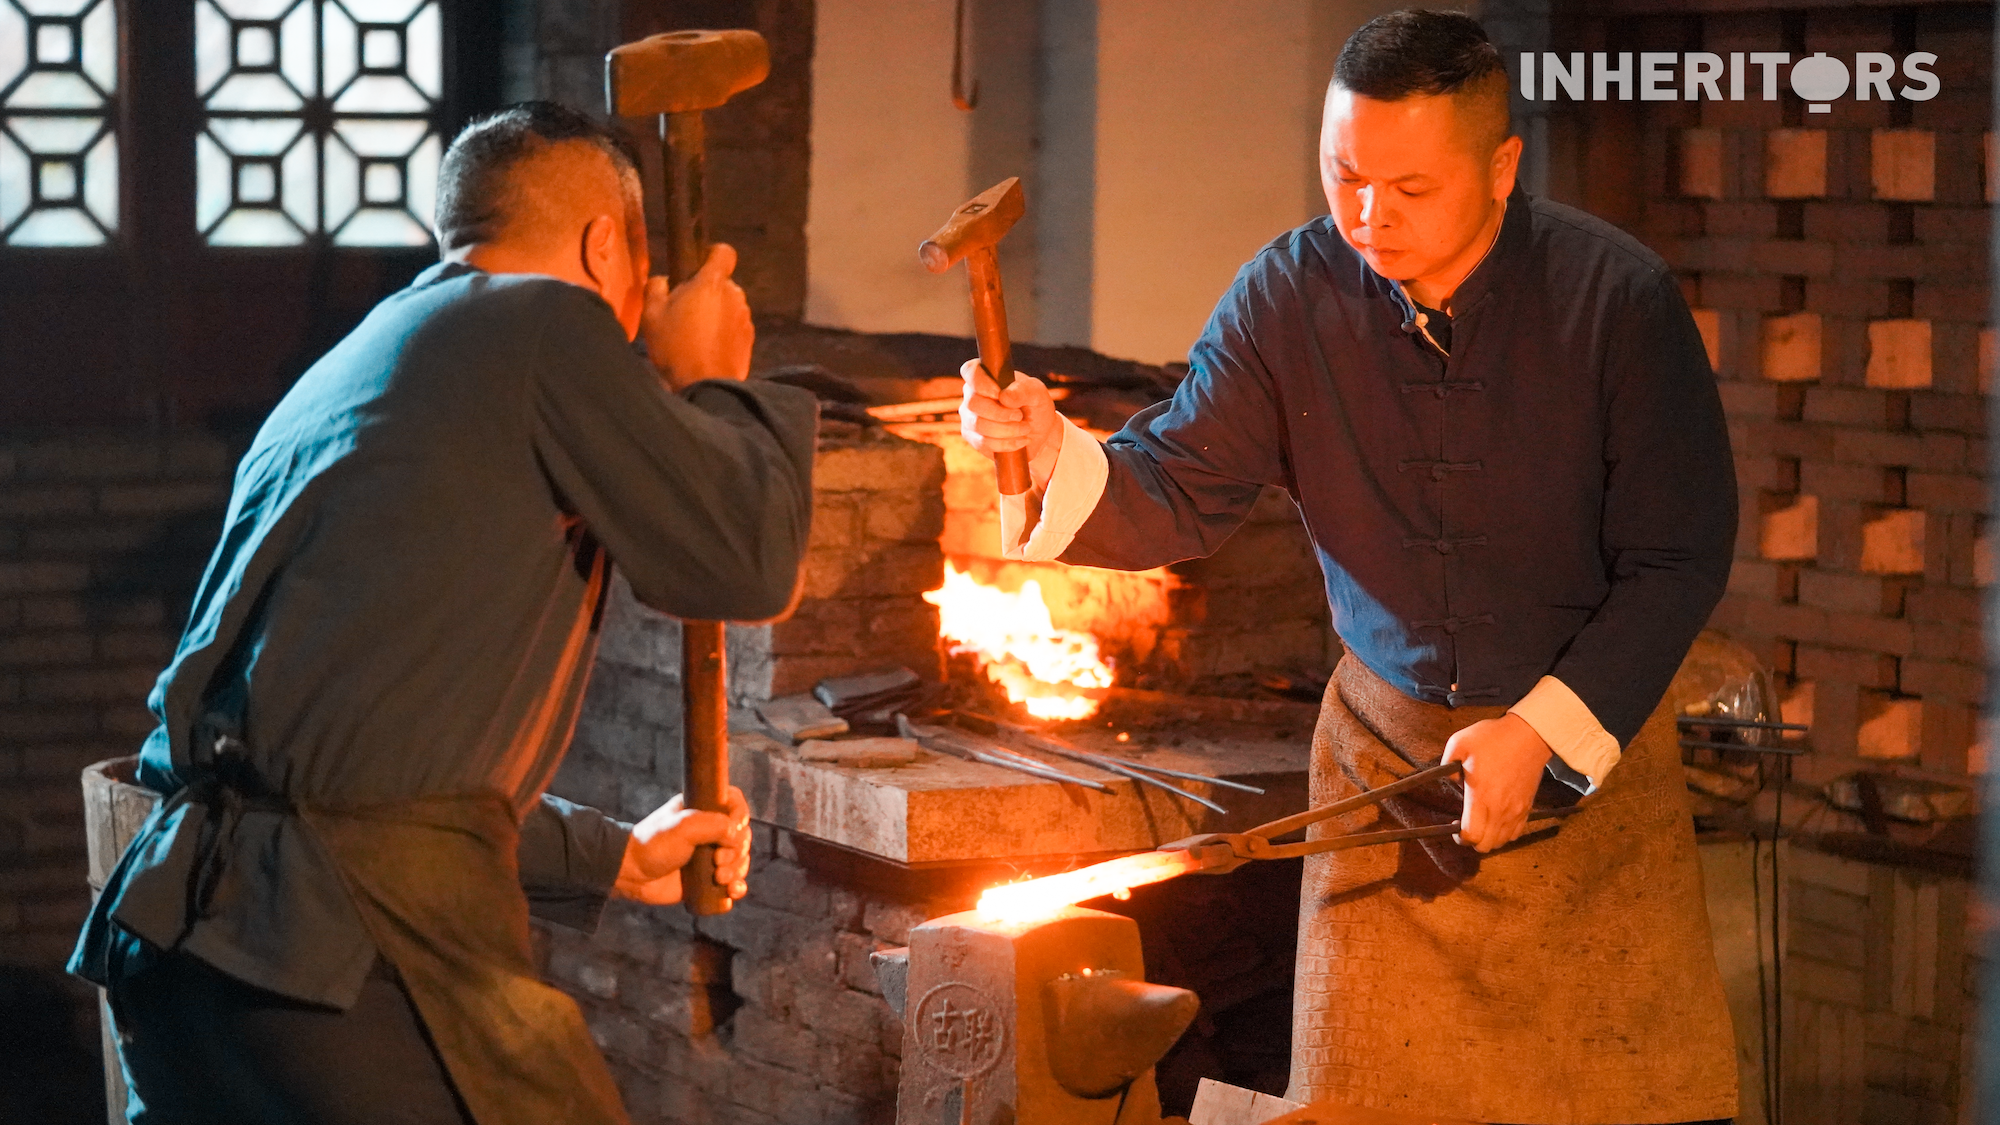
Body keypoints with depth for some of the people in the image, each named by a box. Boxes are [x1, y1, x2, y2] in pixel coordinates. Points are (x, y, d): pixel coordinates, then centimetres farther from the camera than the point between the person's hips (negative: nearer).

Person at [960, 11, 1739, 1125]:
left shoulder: (1616, 296, -16)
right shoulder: (1290, 297, -10)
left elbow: (1679, 561, -12)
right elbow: (1179, 497, -8)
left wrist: (1543, 735, -19)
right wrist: (1057, 458, -30)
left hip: (1591, 739, -2)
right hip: (1387, 740, 2)